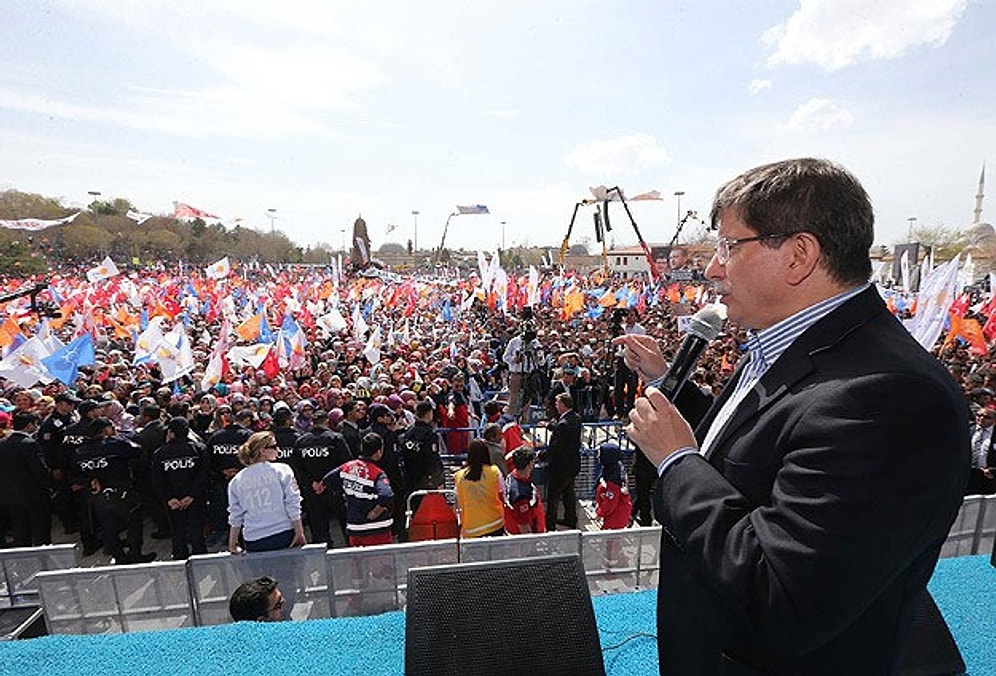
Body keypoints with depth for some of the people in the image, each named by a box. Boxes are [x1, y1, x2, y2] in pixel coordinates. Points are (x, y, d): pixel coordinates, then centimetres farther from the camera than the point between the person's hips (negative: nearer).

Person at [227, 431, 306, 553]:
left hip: (253, 543, 3)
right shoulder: (282, 470, -5)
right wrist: (299, 533, -3)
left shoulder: (236, 481, 5)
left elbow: (235, 517, 7)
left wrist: (232, 544, 18)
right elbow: (293, 504, -8)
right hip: (283, 535, -3)